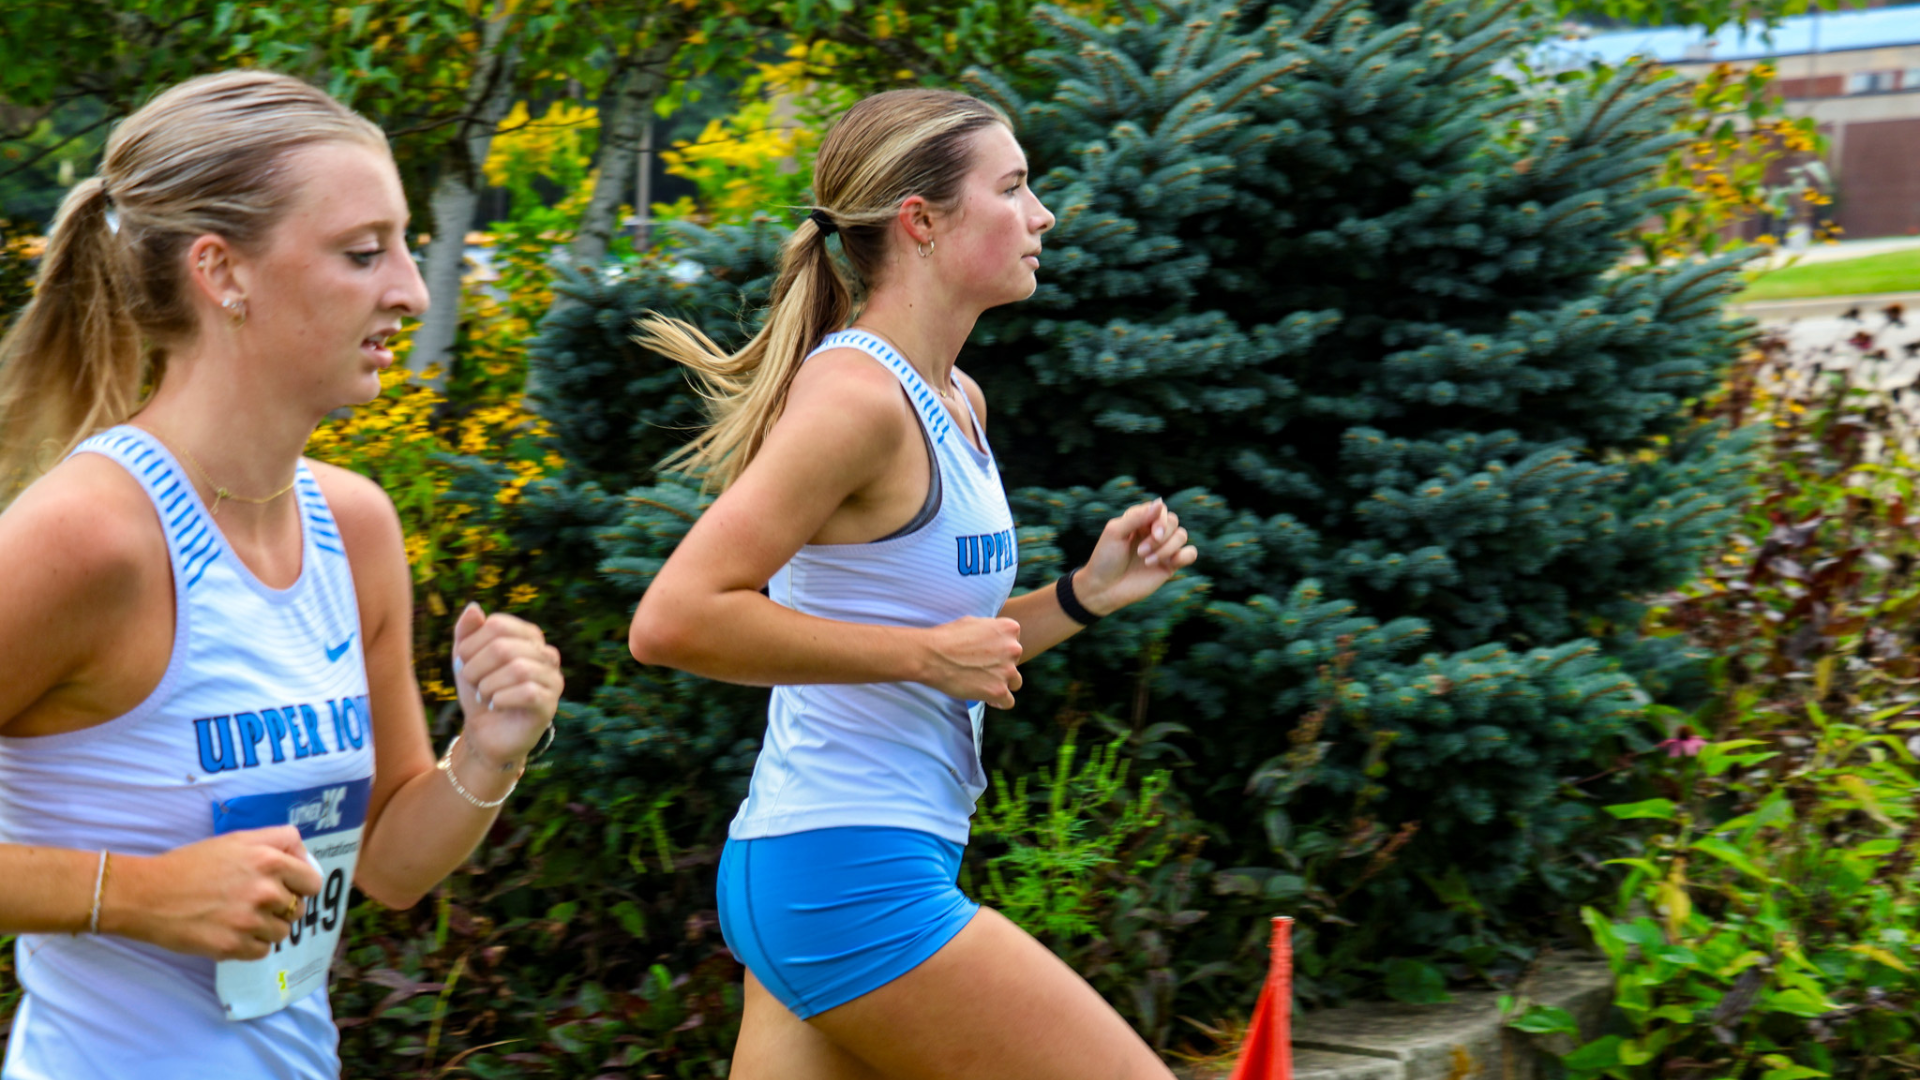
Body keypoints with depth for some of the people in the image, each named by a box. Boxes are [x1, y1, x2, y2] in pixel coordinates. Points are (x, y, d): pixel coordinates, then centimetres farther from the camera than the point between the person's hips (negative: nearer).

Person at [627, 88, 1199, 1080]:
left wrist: (1086, 592, 8)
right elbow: (675, 620, -24)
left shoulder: (955, 402, 14)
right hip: (848, 875, -10)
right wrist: (925, 652, -19)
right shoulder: (856, 394, -15)